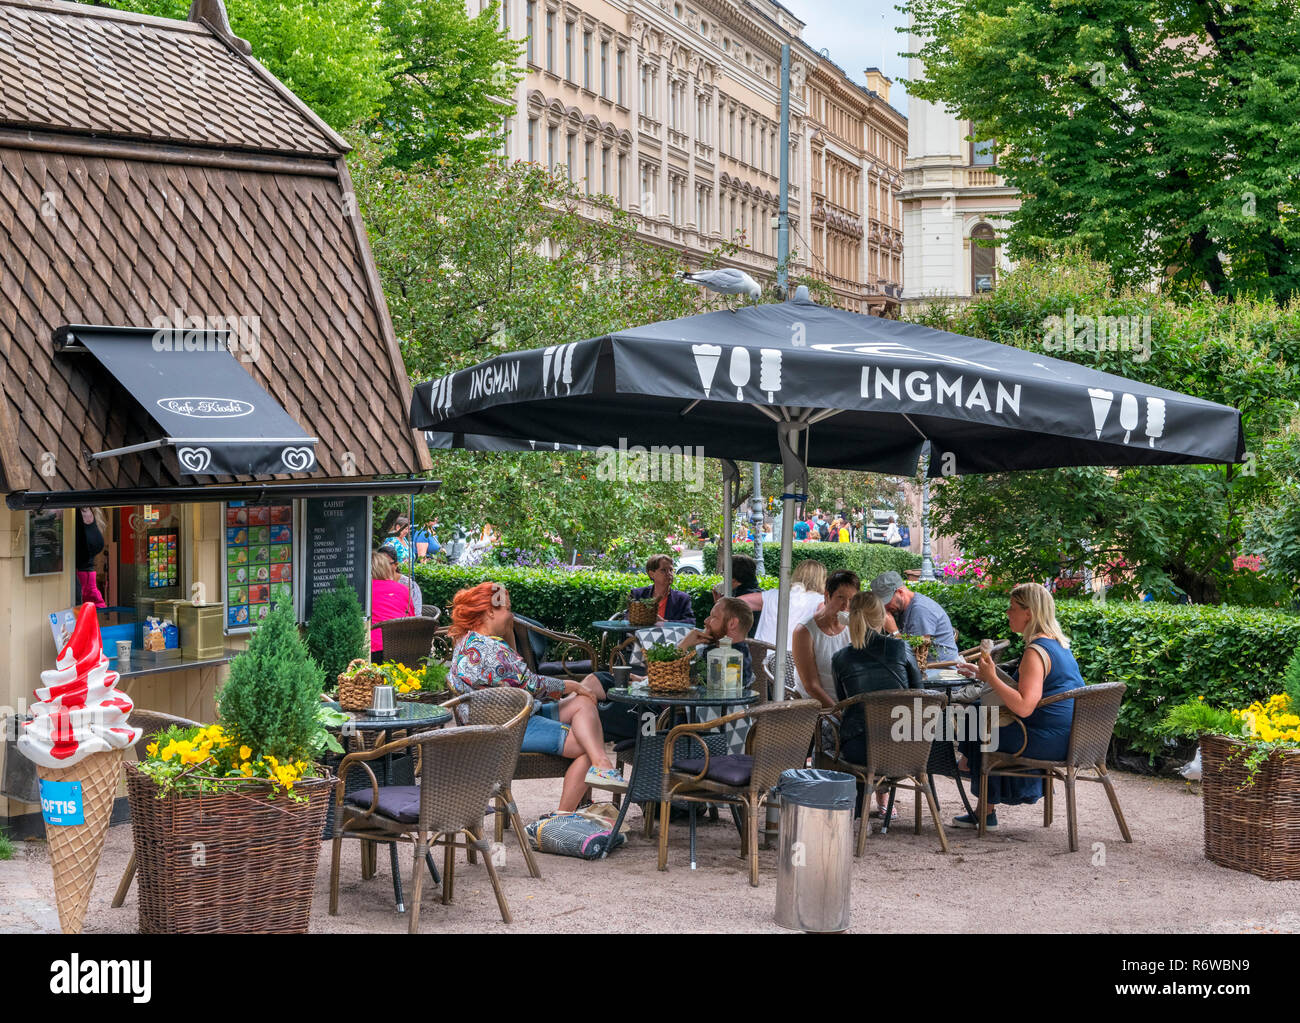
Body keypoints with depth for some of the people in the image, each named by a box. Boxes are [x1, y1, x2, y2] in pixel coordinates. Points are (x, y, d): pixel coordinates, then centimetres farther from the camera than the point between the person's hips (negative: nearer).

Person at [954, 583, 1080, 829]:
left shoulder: (1036, 652, -20)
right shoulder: (1059, 644, 12)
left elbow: (1024, 707, -29)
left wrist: (991, 678, -20)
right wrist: (992, 675, 16)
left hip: (1049, 741, -10)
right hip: (1068, 739, 10)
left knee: (981, 734, 4)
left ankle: (986, 813, 16)